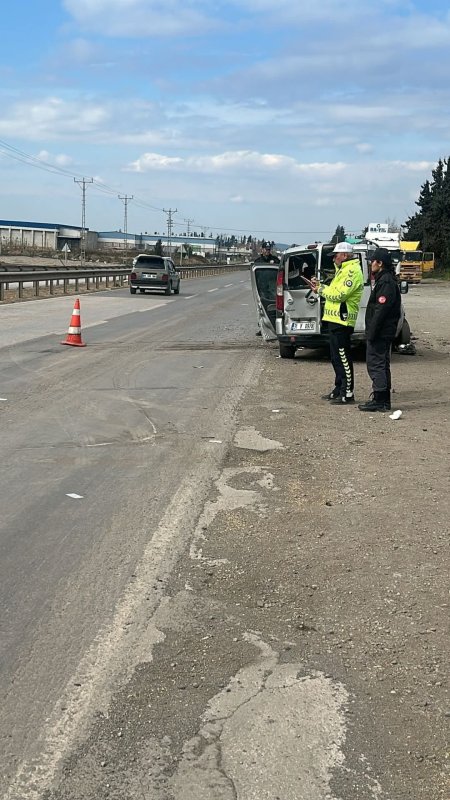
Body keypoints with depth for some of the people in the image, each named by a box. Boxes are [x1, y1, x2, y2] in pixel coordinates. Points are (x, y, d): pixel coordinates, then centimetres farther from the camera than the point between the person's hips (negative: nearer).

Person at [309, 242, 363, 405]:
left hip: (342, 320, -11)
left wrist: (321, 290, -8)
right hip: (336, 320, 11)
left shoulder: (352, 271, -13)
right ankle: (338, 389, 24)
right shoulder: (344, 270, 22)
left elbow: (339, 294, -21)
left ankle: (348, 393, -4)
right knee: (336, 357, 15)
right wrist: (320, 286, 7)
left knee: (343, 357, -8)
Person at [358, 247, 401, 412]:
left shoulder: (386, 282, -16)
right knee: (381, 365, 14)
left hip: (380, 333, -11)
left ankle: (379, 400, -7)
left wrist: (372, 333, -22)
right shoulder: (384, 280, 17)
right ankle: (383, 400, 19)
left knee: (376, 364, -8)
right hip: (383, 333, 11)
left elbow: (381, 310, -22)